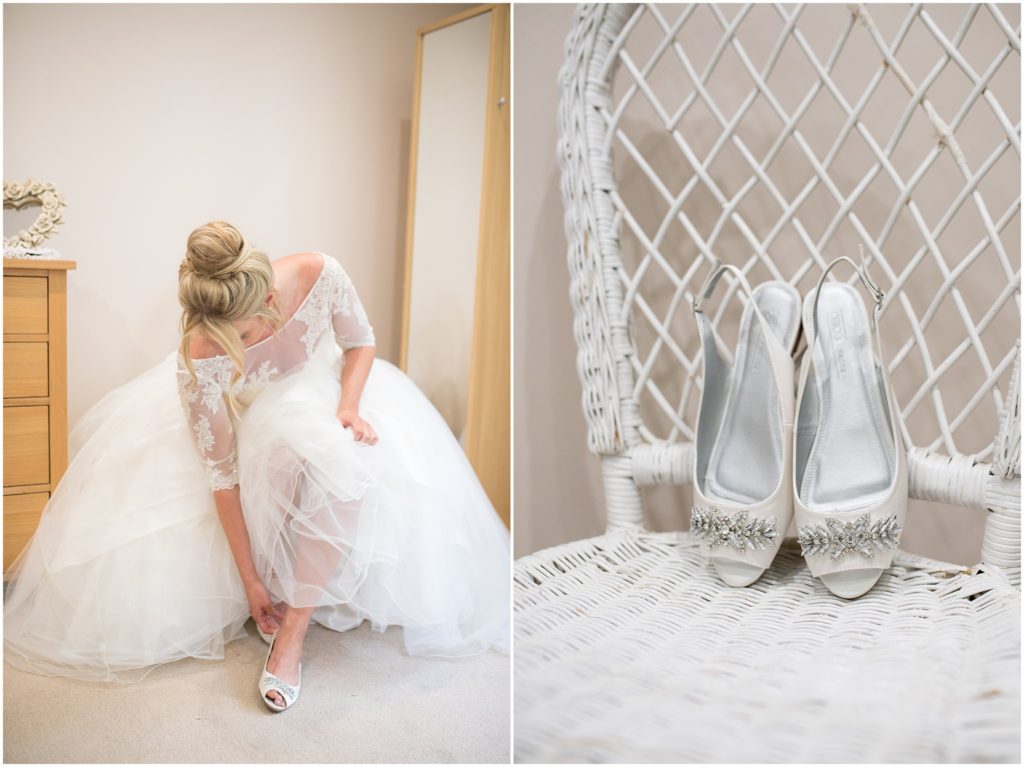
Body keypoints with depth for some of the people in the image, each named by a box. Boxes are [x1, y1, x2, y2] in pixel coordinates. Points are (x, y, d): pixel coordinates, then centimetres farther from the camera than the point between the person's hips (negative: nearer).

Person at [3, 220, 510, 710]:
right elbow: (220, 474, -25)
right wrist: (248, 580, -20)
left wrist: (349, 406, -28)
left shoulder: (320, 275, -31)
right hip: (241, 415, 0)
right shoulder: (199, 359, -33)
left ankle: (293, 629, -20)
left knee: (344, 463, -32)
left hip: (320, 388, 1)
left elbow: (360, 342, -9)